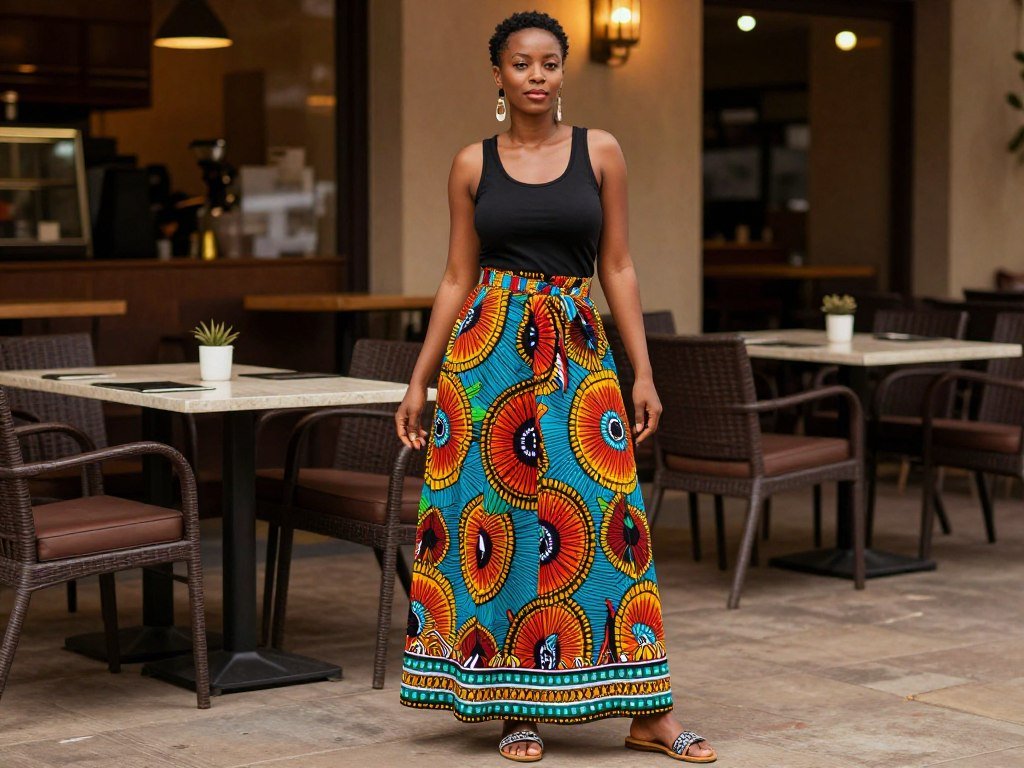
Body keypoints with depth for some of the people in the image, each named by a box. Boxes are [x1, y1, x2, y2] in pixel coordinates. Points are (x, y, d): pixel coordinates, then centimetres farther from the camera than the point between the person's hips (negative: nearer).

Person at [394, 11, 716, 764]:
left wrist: (643, 372, -1)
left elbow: (618, 268, 5)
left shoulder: (600, 152, 5)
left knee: (603, 519, -4)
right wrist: (419, 381, 5)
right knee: (493, 518, 0)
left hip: (576, 351, 0)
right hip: (489, 351, 1)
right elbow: (457, 279, 8)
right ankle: (516, 708, 13)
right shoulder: (473, 165, 6)